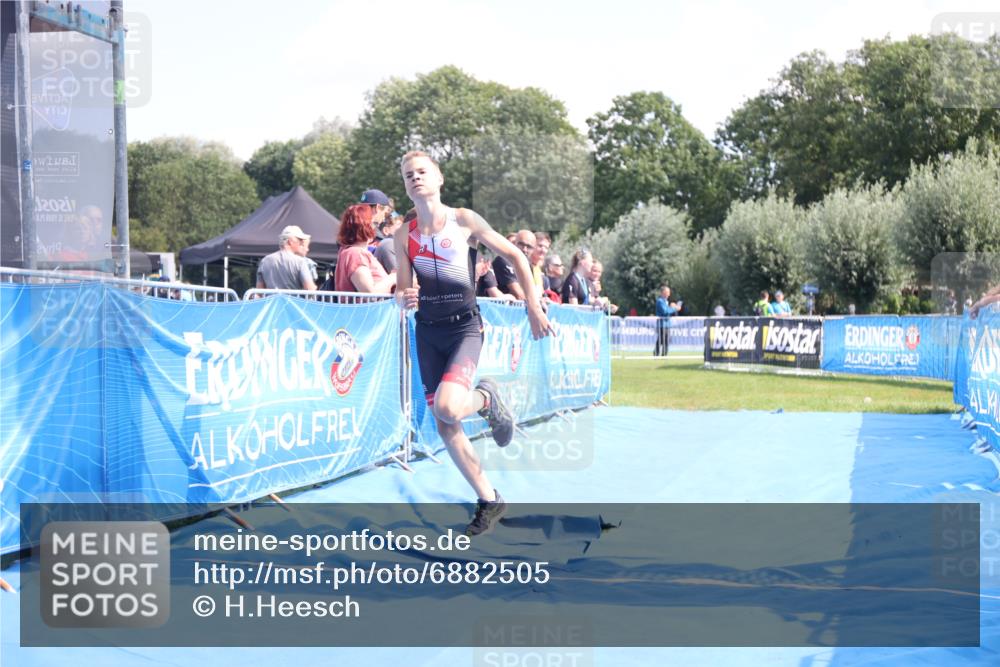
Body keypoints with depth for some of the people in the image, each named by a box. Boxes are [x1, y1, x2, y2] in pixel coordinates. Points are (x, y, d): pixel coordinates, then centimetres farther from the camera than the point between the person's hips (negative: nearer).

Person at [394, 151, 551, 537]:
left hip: (464, 326, -4)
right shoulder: (404, 236, 5)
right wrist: (402, 298, -17)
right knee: (444, 427, 4)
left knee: (447, 407, -27)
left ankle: (486, 398, 9)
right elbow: (402, 291, 8)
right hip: (427, 330, 4)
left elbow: (515, 257, 2)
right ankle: (489, 501, 19)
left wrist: (534, 308, -2)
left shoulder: (464, 221, -4)